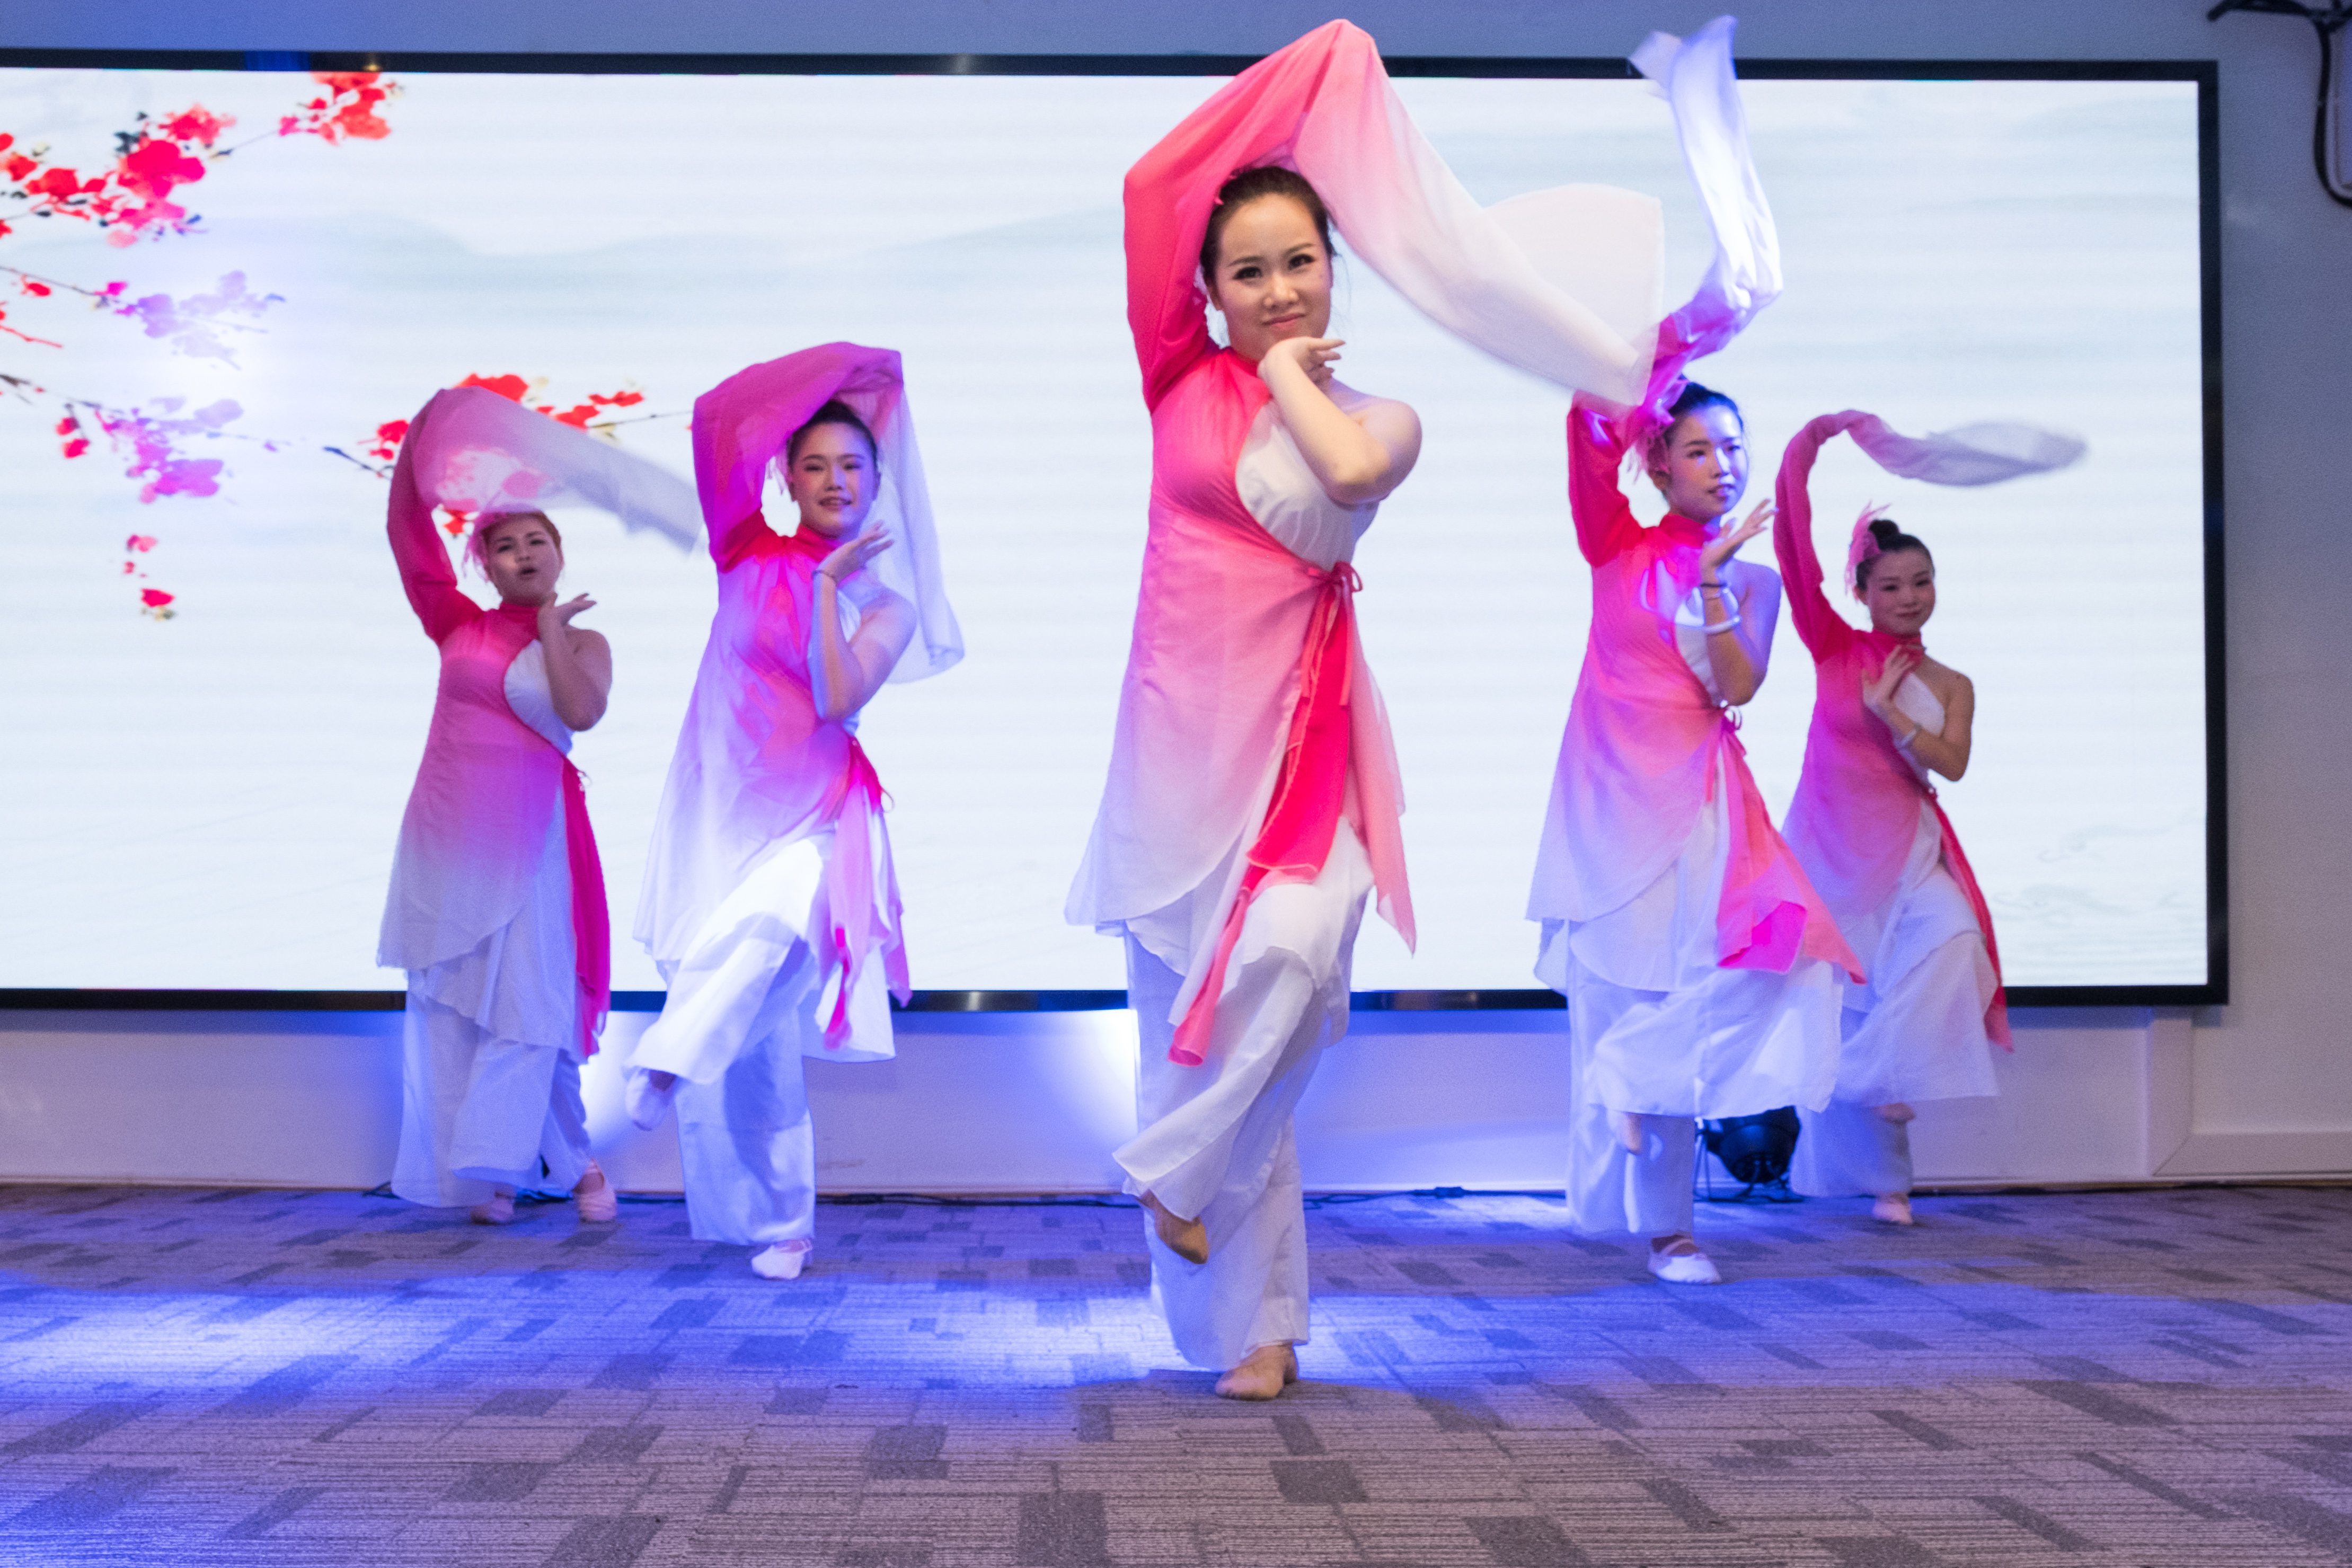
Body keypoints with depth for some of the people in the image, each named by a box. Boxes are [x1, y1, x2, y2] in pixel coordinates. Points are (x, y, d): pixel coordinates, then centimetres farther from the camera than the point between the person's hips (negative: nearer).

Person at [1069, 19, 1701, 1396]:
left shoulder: (1383, 416, 4)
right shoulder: (1184, 384, 6)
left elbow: (1353, 470, -21)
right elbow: (1155, 187, 2)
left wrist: (1289, 368, -6)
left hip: (1299, 735, -2)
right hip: (1183, 731, 2)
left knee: (1290, 952, -28)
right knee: (1191, 1007, 3)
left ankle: (1178, 1170, -3)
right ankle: (1255, 1323, 14)